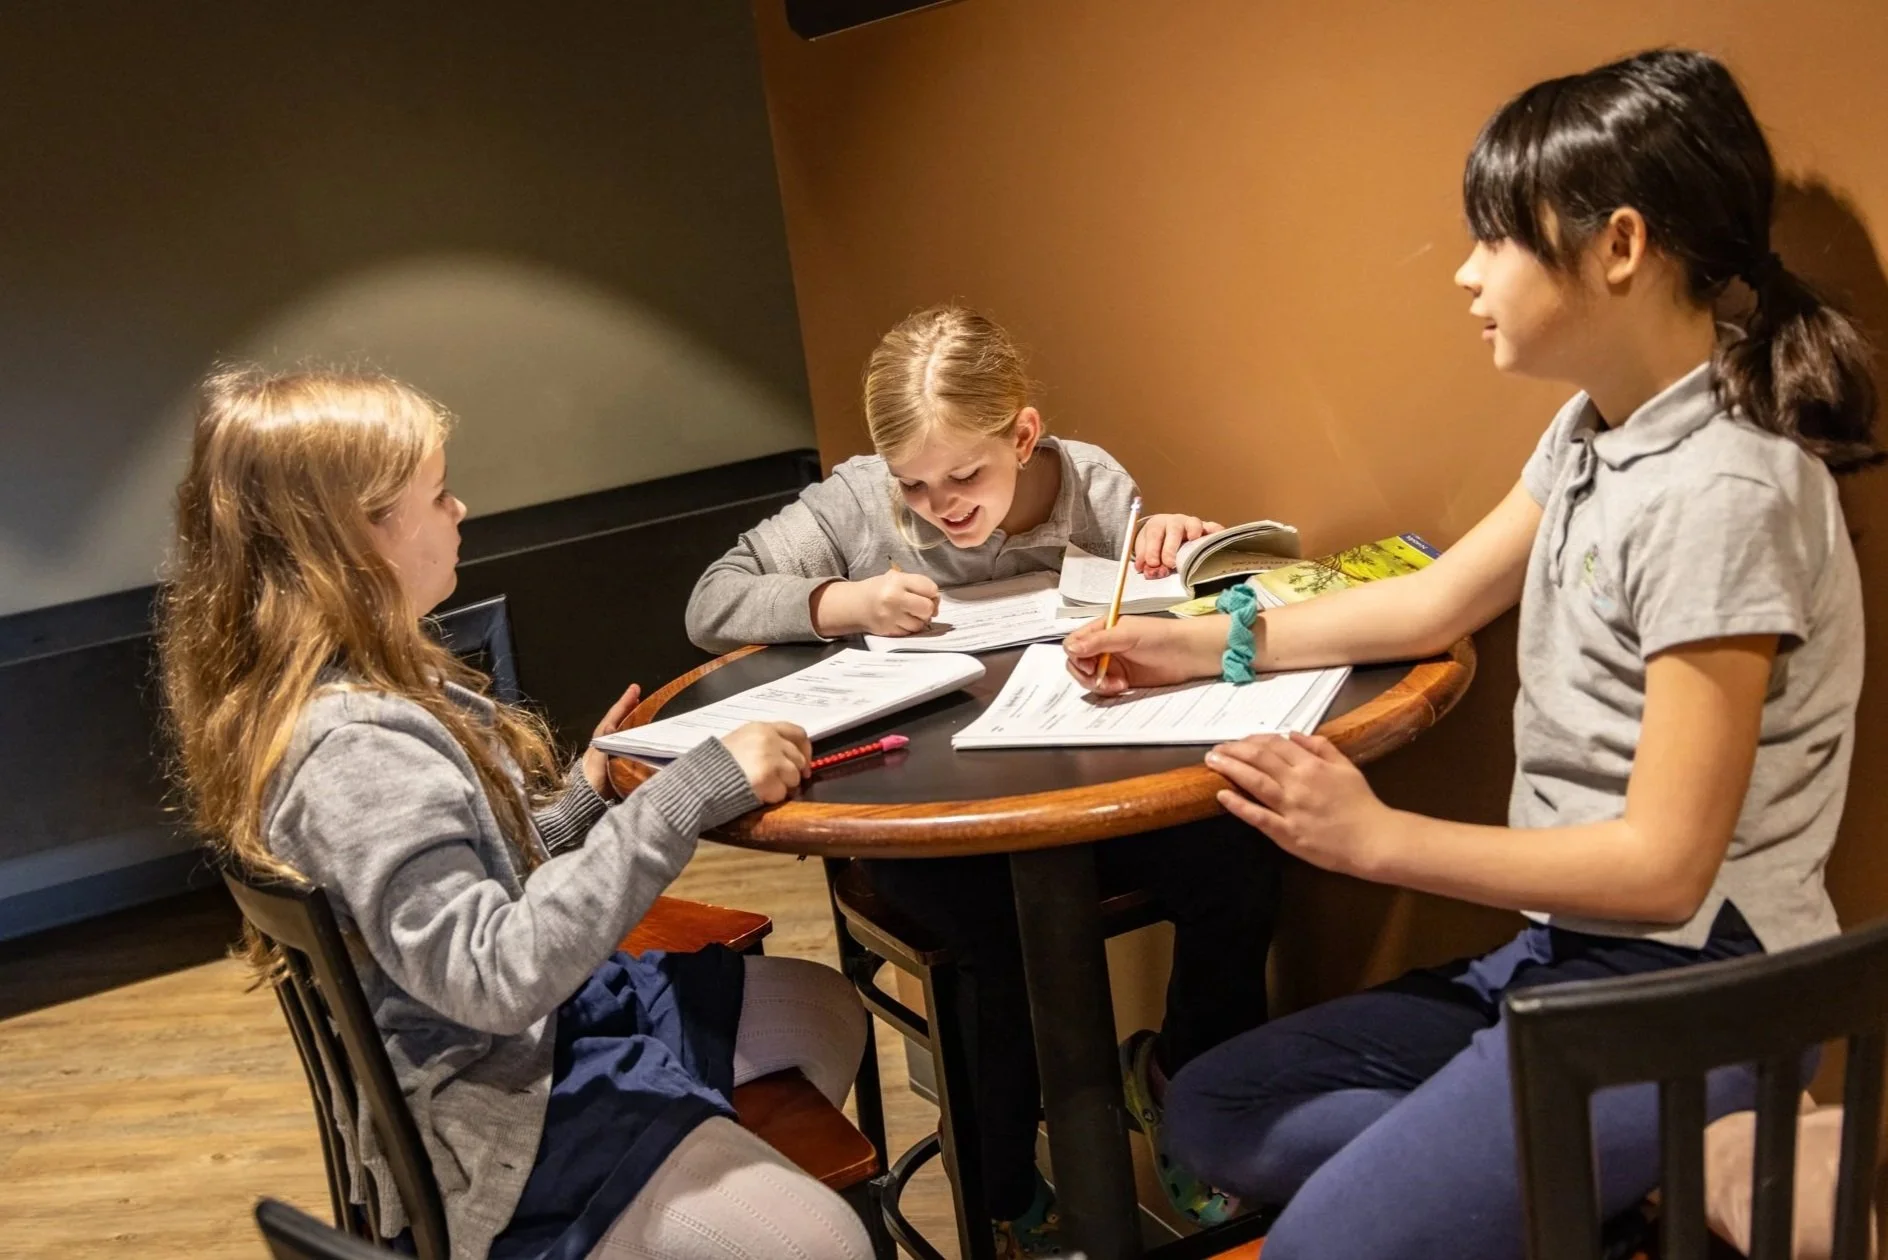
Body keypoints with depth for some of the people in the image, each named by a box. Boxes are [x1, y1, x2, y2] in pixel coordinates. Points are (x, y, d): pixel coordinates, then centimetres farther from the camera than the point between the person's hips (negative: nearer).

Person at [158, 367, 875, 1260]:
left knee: (824, 1010, 19)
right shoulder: (351, 752, -28)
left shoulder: (369, 682, 2)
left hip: (546, 1014, 10)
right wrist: (693, 792, -35)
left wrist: (585, 796, 0)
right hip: (493, 1120, -10)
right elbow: (497, 977, -35)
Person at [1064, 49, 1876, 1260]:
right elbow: (1438, 601, 17)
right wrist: (1212, 643, 13)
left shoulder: (1721, 491, -23)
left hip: (1682, 1000, -9)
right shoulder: (1592, 430, 5)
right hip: (1561, 947, 9)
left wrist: (1377, 836, -18)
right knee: (1214, 1112, 7)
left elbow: (1664, 865, -23)